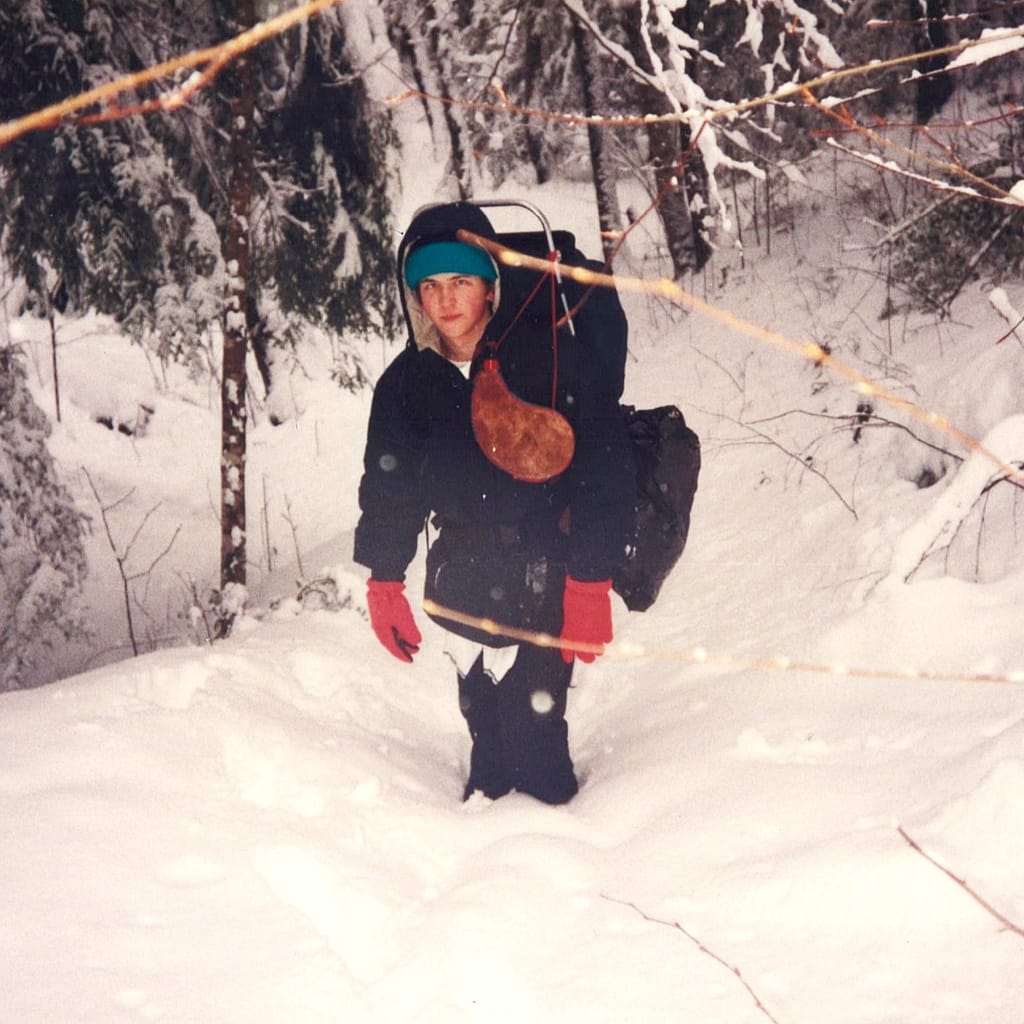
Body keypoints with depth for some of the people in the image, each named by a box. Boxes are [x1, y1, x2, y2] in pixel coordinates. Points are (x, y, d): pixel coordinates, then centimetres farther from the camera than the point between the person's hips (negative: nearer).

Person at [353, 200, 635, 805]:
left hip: (545, 571, -4)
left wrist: (590, 586, -15)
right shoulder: (409, 381, 2)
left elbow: (604, 471, -13)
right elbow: (390, 485, 13)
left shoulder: (553, 356, -13)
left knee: (530, 720, -10)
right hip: (463, 581, 4)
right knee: (484, 721, 5)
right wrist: (384, 583, 9)